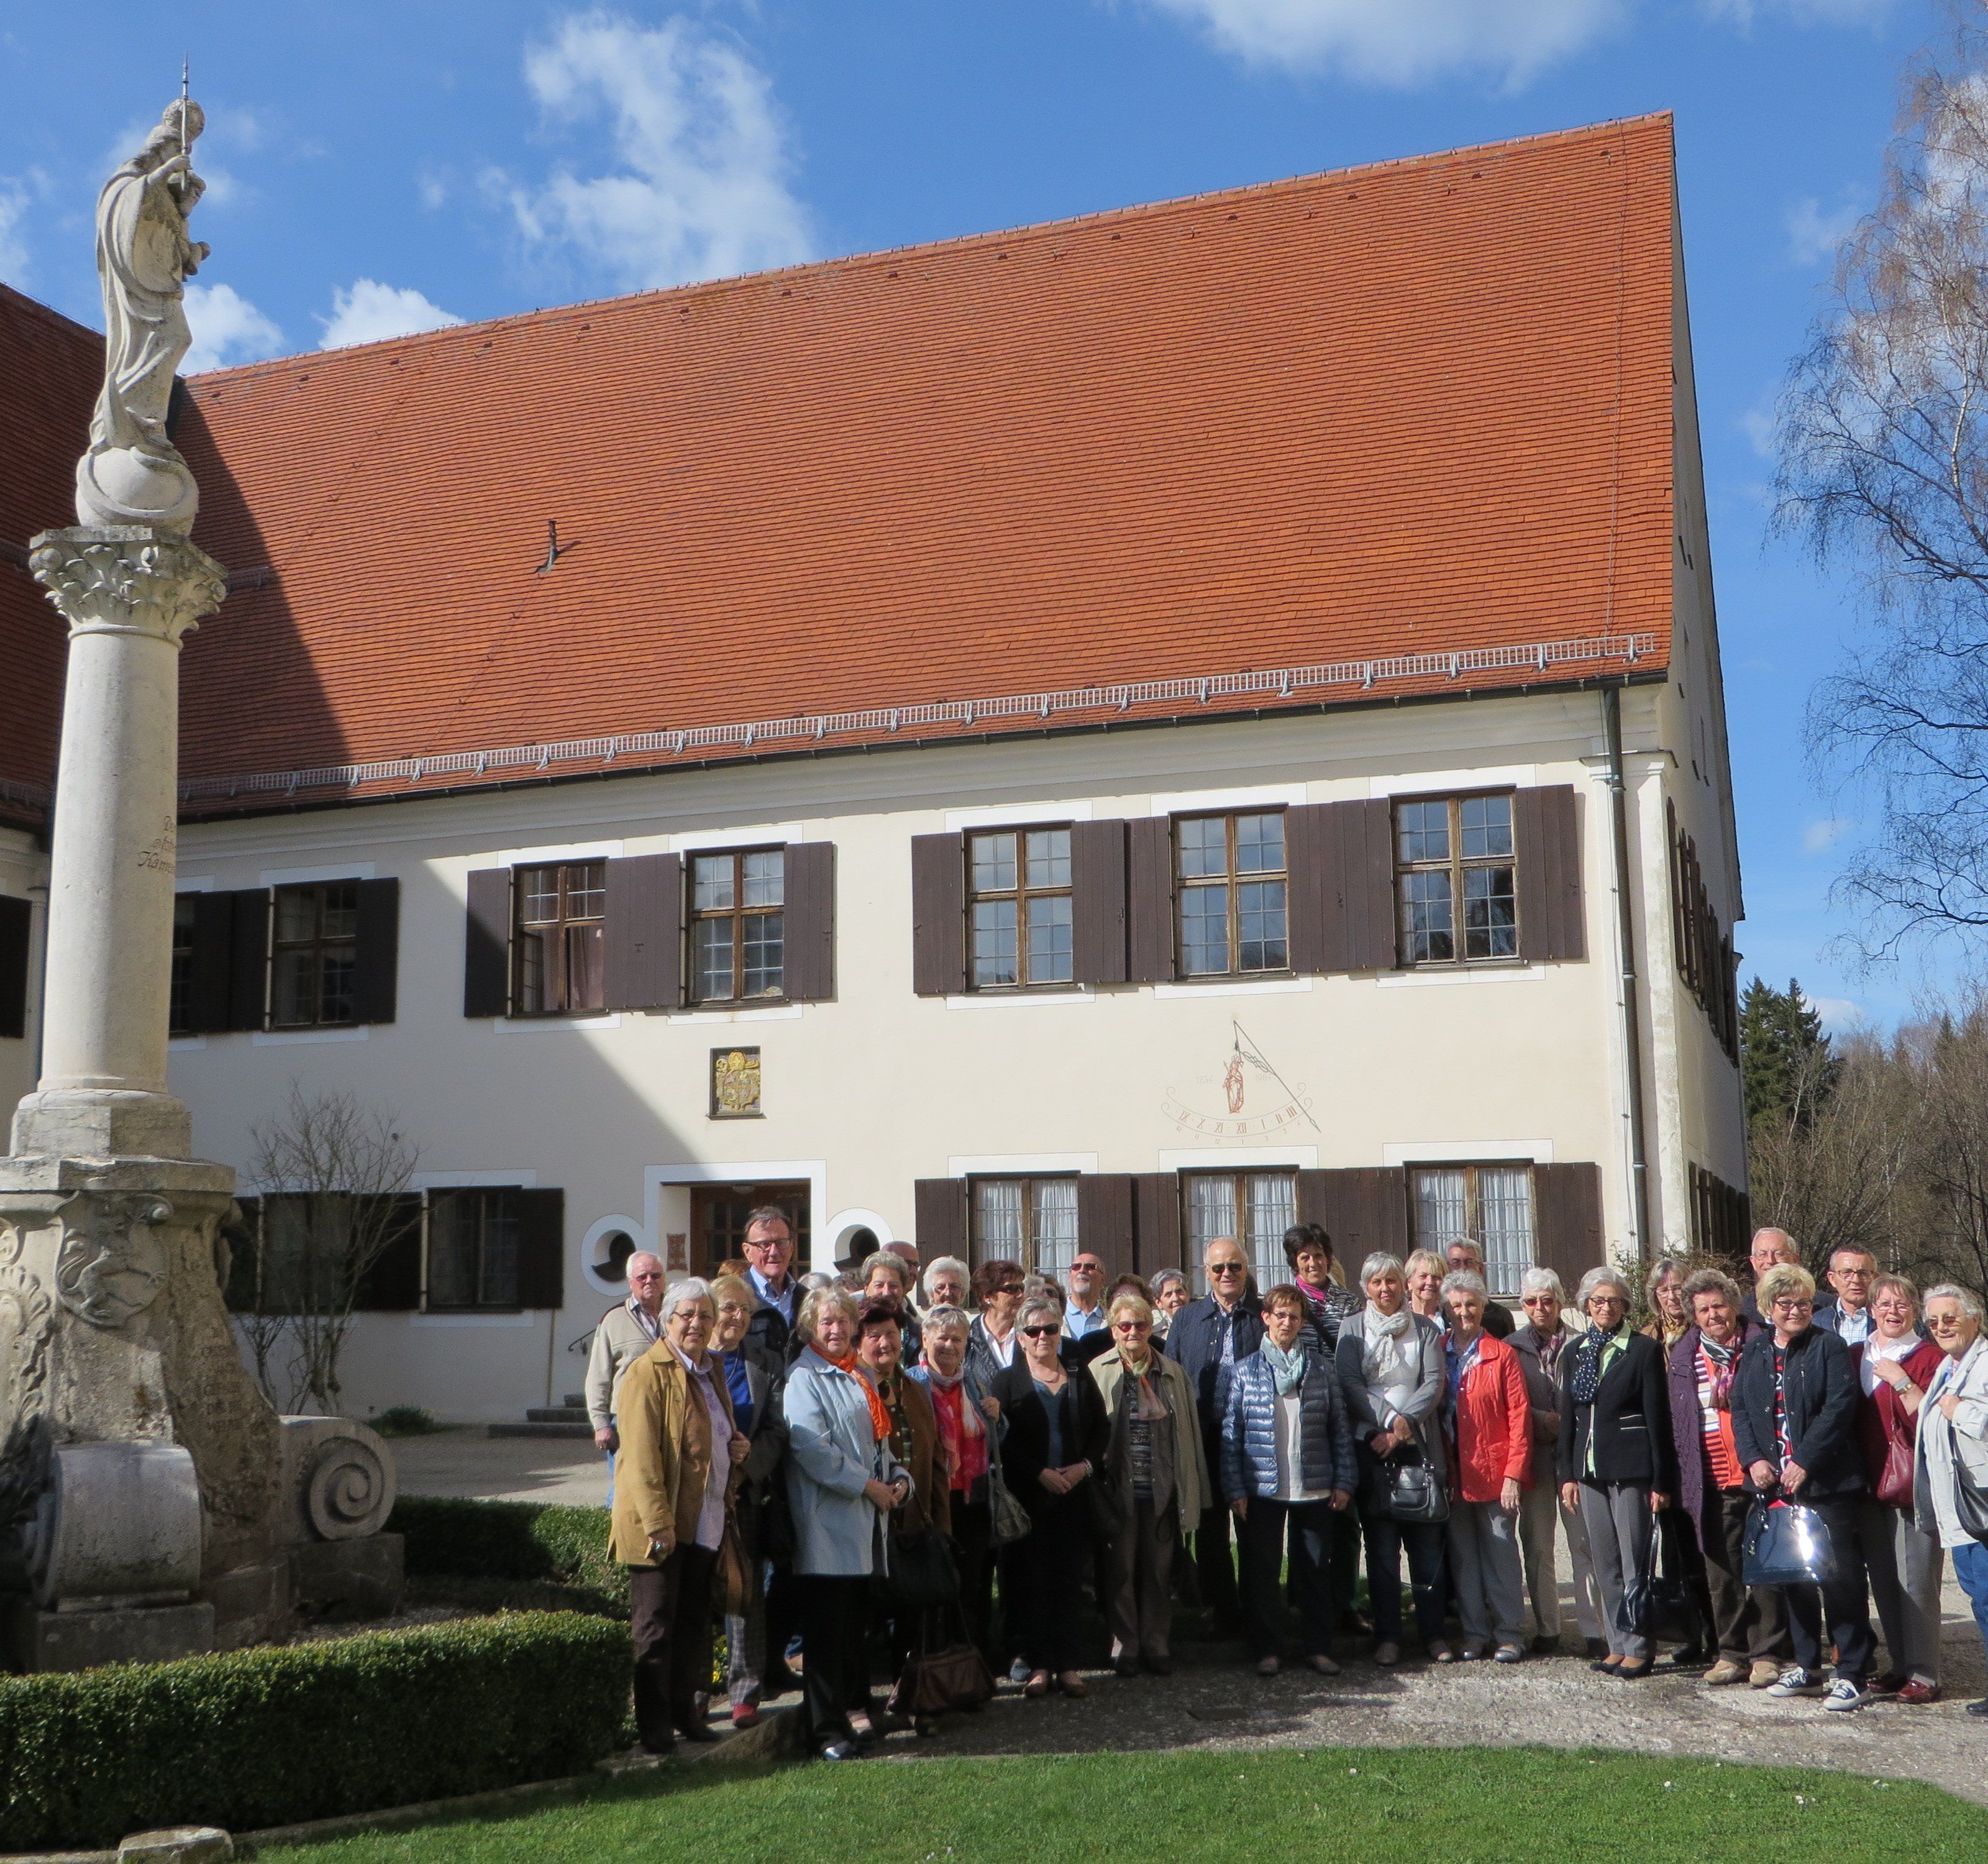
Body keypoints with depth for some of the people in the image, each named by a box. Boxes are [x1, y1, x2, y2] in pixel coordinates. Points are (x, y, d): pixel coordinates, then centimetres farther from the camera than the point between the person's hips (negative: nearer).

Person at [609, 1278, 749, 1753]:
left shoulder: (711, 1369, 14)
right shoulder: (647, 1373, -11)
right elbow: (641, 1455, -17)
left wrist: (737, 1448, 7)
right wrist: (658, 1522, -22)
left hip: (705, 1524, 7)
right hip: (662, 1525, -7)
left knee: (694, 1624, 12)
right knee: (655, 1627, 1)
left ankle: (687, 1714, 22)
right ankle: (654, 1727, 9)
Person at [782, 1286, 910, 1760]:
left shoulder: (857, 1377, 20)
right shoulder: (803, 1377, -6)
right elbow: (809, 1446, -17)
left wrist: (898, 1480, 5)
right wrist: (866, 1485, -15)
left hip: (864, 1522, 8)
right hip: (827, 1524, -8)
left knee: (858, 1627, 11)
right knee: (826, 1629, -5)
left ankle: (847, 1714, 19)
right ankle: (826, 1729, -1)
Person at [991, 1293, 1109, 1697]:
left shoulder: (1081, 1378, 12)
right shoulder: (1008, 1381, 3)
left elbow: (1102, 1429, 11)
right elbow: (1001, 1441, -5)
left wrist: (1085, 1466, -6)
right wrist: (1040, 1473, -13)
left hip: (1074, 1495, 2)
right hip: (1027, 1497, -2)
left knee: (1068, 1581, 2)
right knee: (1029, 1581, -2)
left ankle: (1067, 1665, 8)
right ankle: (1038, 1664, 6)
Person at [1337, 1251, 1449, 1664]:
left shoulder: (1425, 1328, 10)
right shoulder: (1352, 1328, 9)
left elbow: (1434, 1382, 0)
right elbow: (1350, 1383, -1)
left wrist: (1404, 1424, -13)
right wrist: (1389, 1418, -14)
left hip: (1419, 1444, 1)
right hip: (1370, 1446, 0)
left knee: (1427, 1544, 1)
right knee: (1381, 1547, 1)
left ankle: (1433, 1633, 10)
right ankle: (1387, 1637, 6)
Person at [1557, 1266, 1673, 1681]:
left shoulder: (1643, 1350, -2)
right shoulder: (1575, 1352, 12)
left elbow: (1657, 1416, -5)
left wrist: (1660, 1481, -9)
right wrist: (1567, 1473, 7)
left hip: (1630, 1468, -5)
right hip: (1589, 1468, 5)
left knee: (1634, 1562, -2)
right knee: (1604, 1563, 8)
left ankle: (1638, 1647, 6)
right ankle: (1618, 1643, 16)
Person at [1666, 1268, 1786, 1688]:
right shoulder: (1683, 1357, 10)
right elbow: (1678, 1422, 15)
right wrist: (1686, 1478, 9)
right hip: (1712, 1483, 3)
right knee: (1721, 1573, 7)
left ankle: (1768, 1653, 11)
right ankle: (1731, 1653, 17)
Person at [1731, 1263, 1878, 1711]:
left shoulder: (1829, 1347, -4)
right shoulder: (1753, 1354, 12)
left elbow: (1840, 1406, -12)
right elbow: (1740, 1410, 10)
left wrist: (1805, 1462, -16)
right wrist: (1754, 1459, -6)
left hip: (1827, 1483, -5)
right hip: (1774, 1484, 5)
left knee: (1840, 1577, -5)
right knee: (1792, 1577, 11)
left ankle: (1853, 1675, 2)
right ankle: (1807, 1667, 22)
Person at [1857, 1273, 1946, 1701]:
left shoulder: (1928, 1357, -3)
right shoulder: (1858, 1357, 14)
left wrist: (1901, 1382, -18)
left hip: (1914, 1483, -6)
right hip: (1872, 1484, 6)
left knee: (1916, 1581, -7)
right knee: (1883, 1580, 11)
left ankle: (1924, 1674, 0)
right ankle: (1901, 1665, 21)